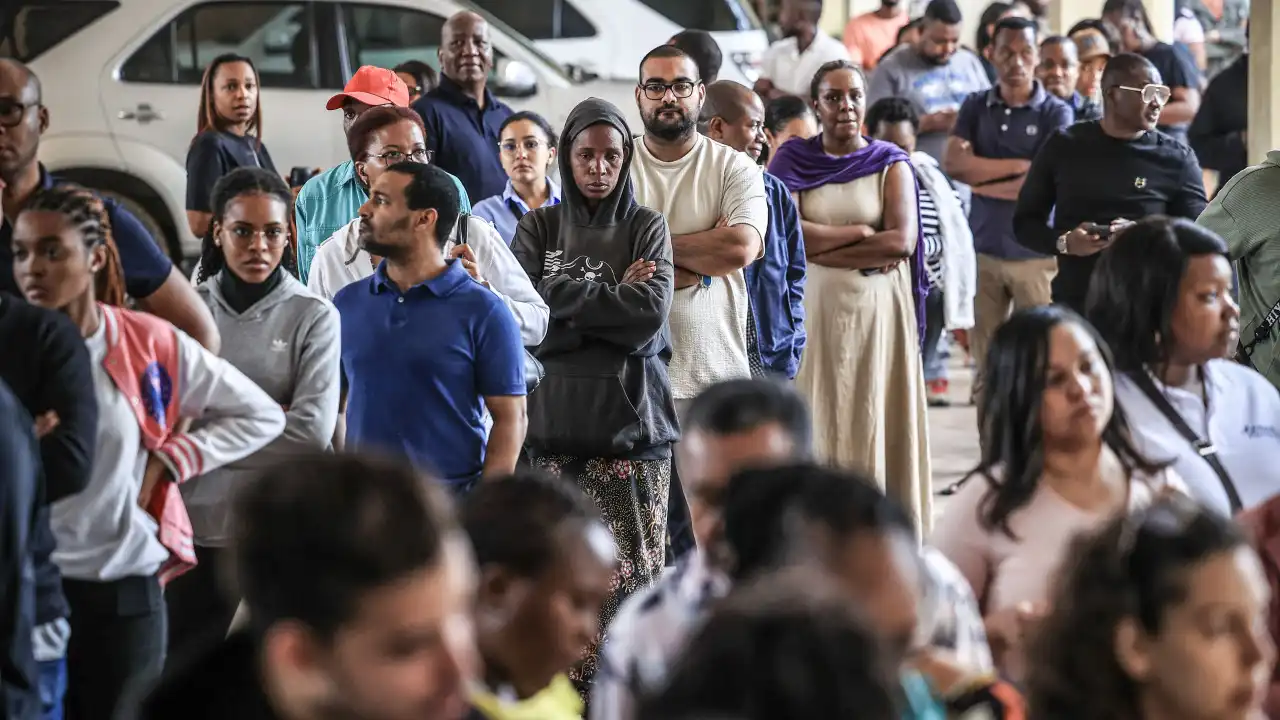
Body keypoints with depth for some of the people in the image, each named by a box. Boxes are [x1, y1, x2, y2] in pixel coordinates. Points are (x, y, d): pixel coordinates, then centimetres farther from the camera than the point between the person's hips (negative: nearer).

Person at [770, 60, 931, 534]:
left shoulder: (890, 162, 5)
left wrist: (821, 248, -10)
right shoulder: (792, 160, 6)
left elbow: (902, 241, -9)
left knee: (875, 419, 0)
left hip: (878, 311, 0)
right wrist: (861, 233, -9)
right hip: (810, 311, 0)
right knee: (813, 423, -1)